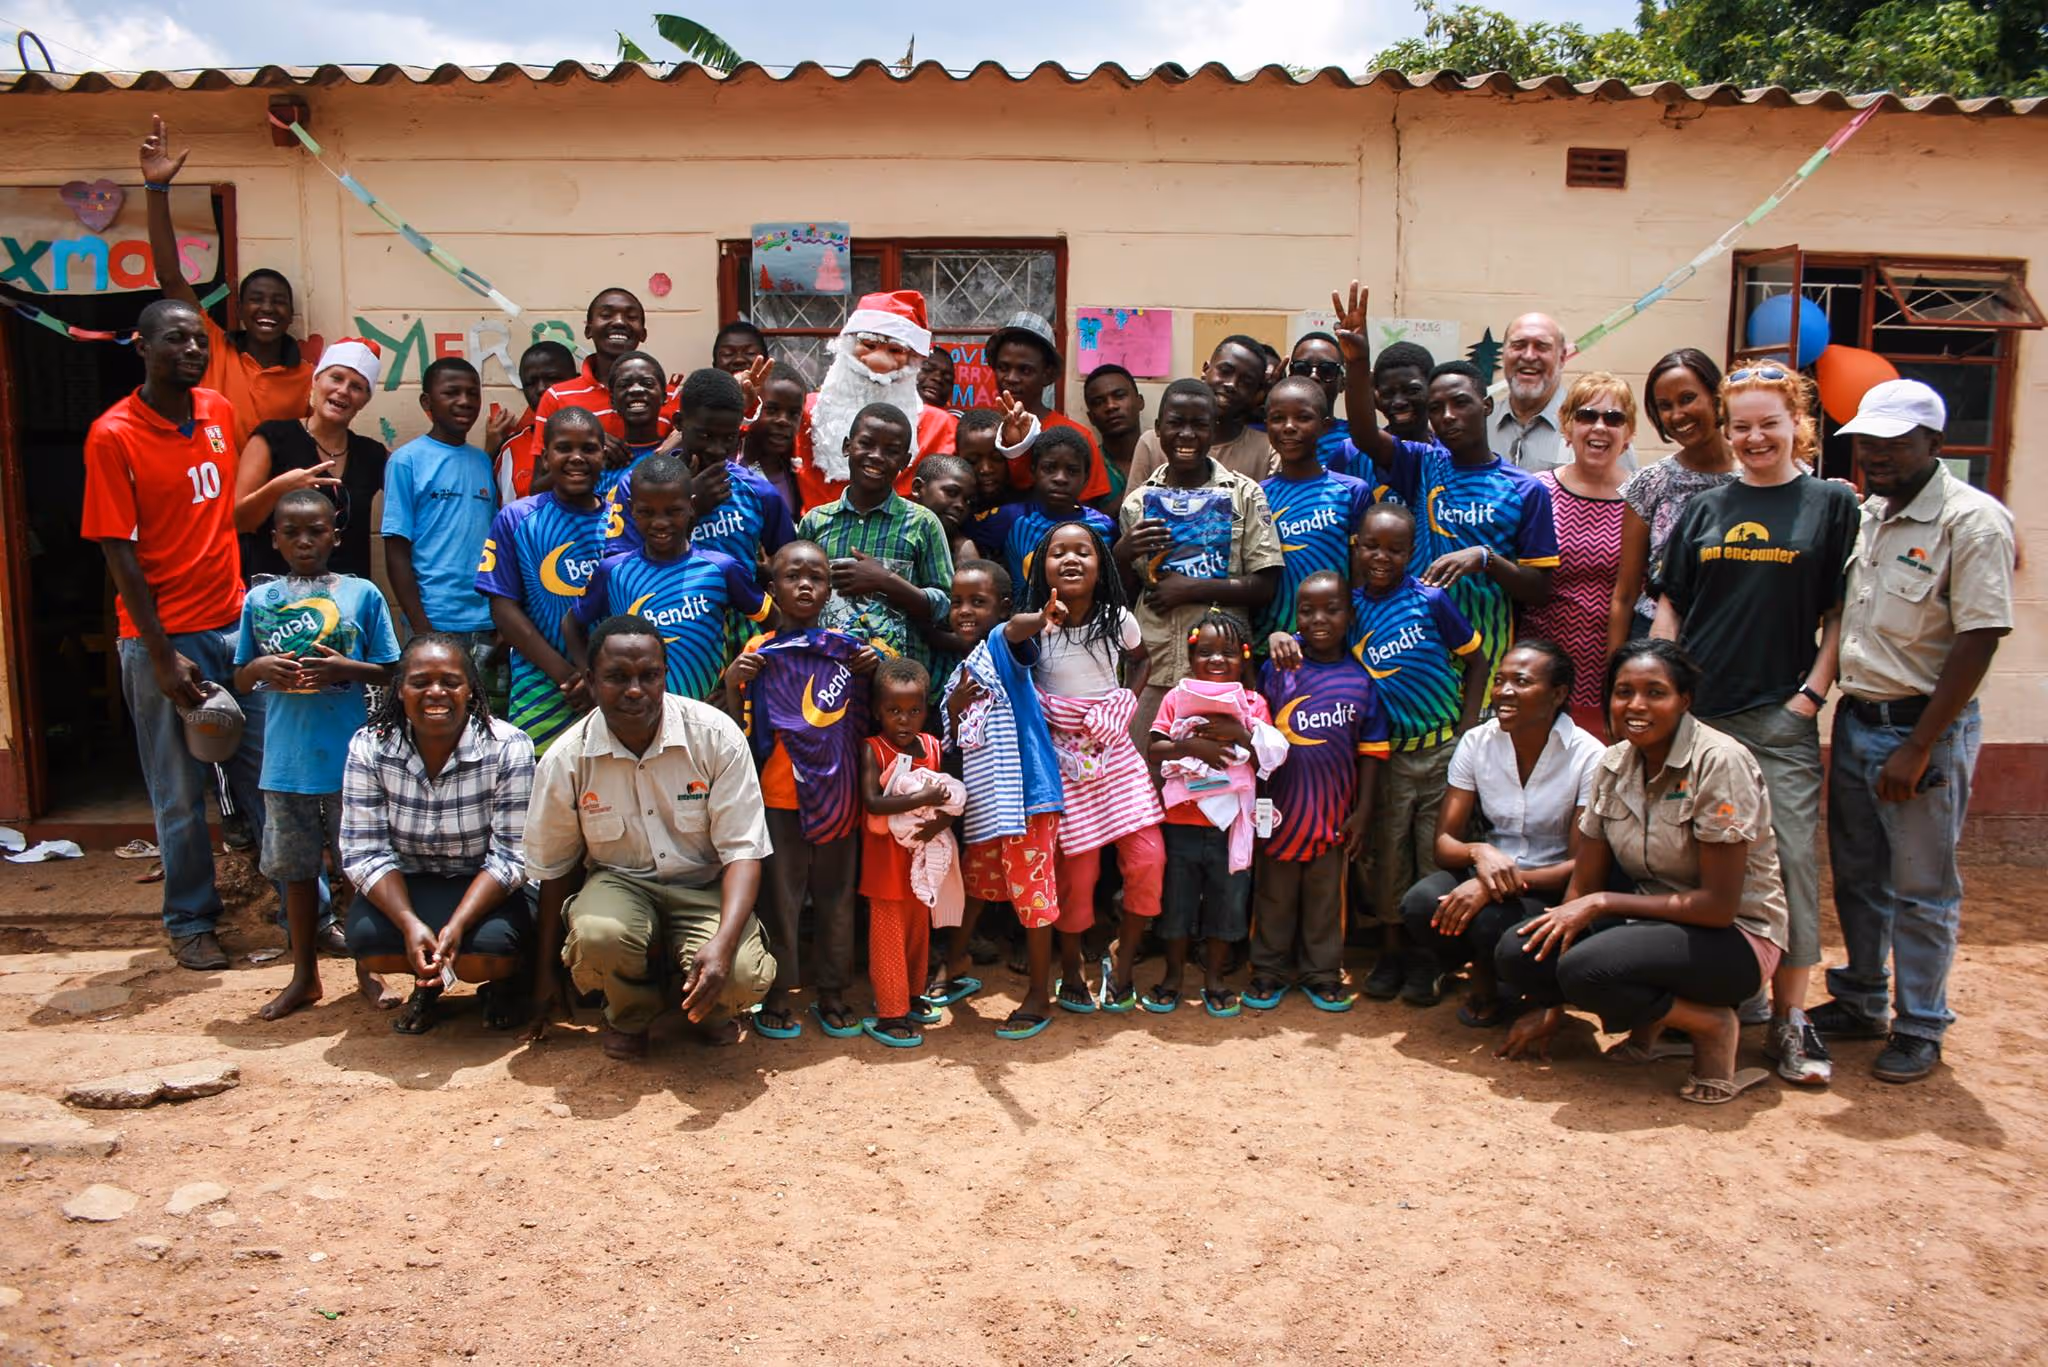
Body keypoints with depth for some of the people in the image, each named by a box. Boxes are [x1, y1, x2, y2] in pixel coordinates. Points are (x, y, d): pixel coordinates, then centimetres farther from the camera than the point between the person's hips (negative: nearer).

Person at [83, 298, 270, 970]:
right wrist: (162, 655, -12)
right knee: (180, 793, 6)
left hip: (236, 625, 5)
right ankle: (189, 922, 21)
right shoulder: (112, 435, -9)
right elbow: (120, 554, -10)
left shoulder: (219, 412, 7)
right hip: (165, 638, -4)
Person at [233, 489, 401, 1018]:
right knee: (296, 869, 12)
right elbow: (241, 680, 11)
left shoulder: (362, 593, -1)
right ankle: (304, 975, 26)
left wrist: (344, 668, -16)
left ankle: (366, 969, 23)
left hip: (351, 756, -2)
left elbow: (389, 672, 2)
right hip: (286, 758, 2)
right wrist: (261, 667, -11)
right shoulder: (259, 599, 5)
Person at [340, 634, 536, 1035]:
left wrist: (456, 926, -32)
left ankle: (504, 981, 10)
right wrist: (410, 924, -28)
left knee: (490, 949, -31)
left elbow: (510, 856, -18)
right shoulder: (369, 747, -10)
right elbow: (364, 852, -12)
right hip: (405, 886, 2)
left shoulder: (508, 747, -17)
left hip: (485, 890, -2)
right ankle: (427, 981, 9)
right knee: (365, 937, -28)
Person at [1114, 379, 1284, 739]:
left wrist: (1193, 588, -12)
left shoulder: (1244, 495, 2)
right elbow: (1125, 596, 12)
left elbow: (1264, 587, -3)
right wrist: (1122, 554, -7)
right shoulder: (1138, 501, 8)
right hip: (1152, 668, 2)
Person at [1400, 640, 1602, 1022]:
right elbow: (1444, 841, -5)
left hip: (1550, 886, -3)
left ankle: (1488, 981, 1)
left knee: (1491, 919, -34)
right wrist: (1479, 851, -30)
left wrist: (1494, 885, -30)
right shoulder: (1476, 743, -3)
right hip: (1486, 869, 3)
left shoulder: (1588, 757, -14)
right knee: (1420, 904, -29)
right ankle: (1443, 960, 6)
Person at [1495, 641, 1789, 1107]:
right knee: (1517, 953, -17)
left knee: (1587, 968, -33)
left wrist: (1602, 904, -20)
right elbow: (1583, 887, 1)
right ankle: (1647, 1023, 5)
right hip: (1656, 923, 7)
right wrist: (1548, 1009, -3)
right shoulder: (1613, 764, 1)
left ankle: (1713, 1025, -7)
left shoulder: (1719, 762, -18)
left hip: (1735, 937, -7)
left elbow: (1719, 905, -20)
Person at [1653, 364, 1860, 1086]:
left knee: (1790, 857, -4)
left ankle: (1790, 1019, 4)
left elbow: (1840, 616, 2)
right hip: (1695, 713, 3)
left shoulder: (1833, 504, 5)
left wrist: (1811, 695, -7)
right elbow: (1669, 608, 12)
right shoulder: (1704, 508, 11)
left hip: (1781, 719, -2)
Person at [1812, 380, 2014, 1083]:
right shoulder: (1868, 514, 8)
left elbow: (1978, 642, -18)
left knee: (1921, 889, 4)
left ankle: (1920, 1028, 19)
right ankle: (1860, 1003, 32)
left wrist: (1918, 747, -19)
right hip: (1856, 718, 7)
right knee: (1857, 877, 16)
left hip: (1925, 729, -7)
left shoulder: (1972, 520, -14)